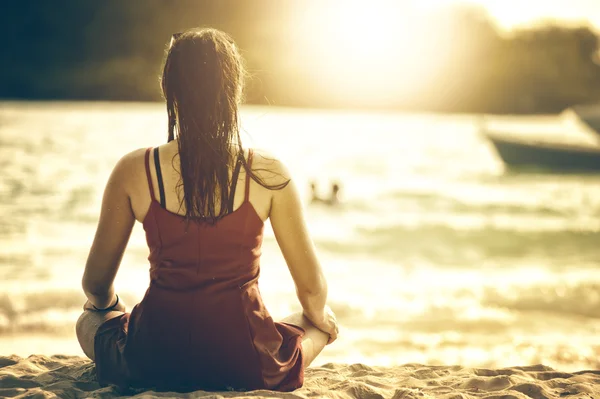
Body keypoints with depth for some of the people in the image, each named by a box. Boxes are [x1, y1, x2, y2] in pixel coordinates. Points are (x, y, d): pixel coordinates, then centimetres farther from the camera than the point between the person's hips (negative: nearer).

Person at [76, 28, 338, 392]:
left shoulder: (133, 172, -8)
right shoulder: (269, 175, -10)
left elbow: (96, 284, 3)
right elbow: (312, 288, -3)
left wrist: (107, 305, 28)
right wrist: (320, 317, 22)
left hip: (151, 366, 1)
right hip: (245, 367, -1)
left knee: (90, 320, 34)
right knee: (322, 322, 31)